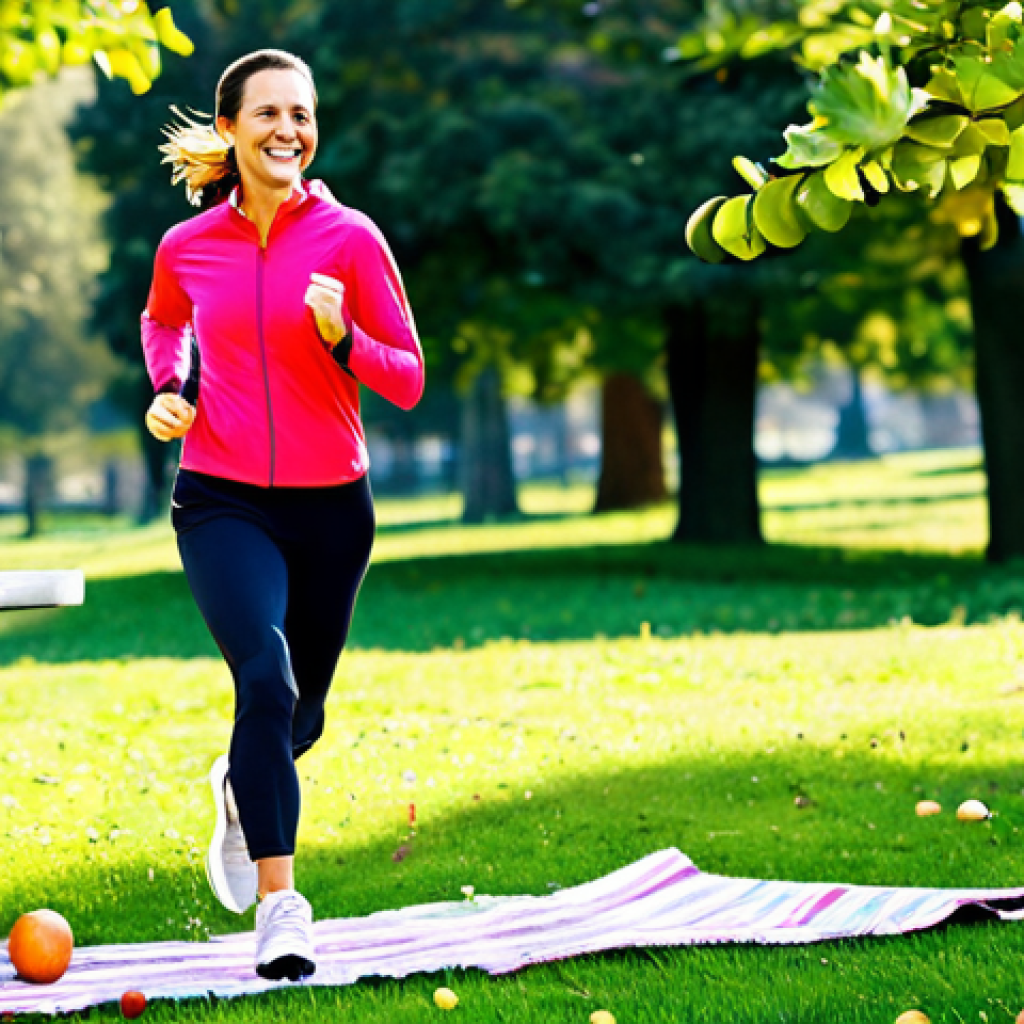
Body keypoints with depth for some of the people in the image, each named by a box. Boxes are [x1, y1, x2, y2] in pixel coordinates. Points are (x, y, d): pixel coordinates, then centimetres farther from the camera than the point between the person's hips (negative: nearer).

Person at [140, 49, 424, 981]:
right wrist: (169, 389, 4)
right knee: (266, 676, -25)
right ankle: (278, 901, -22)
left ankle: (241, 787, 51)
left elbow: (407, 380, -4)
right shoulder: (186, 248, 0)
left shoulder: (350, 238, -6)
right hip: (223, 502, -1)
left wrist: (342, 337, -22)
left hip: (330, 506, 1)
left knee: (300, 717, 15)